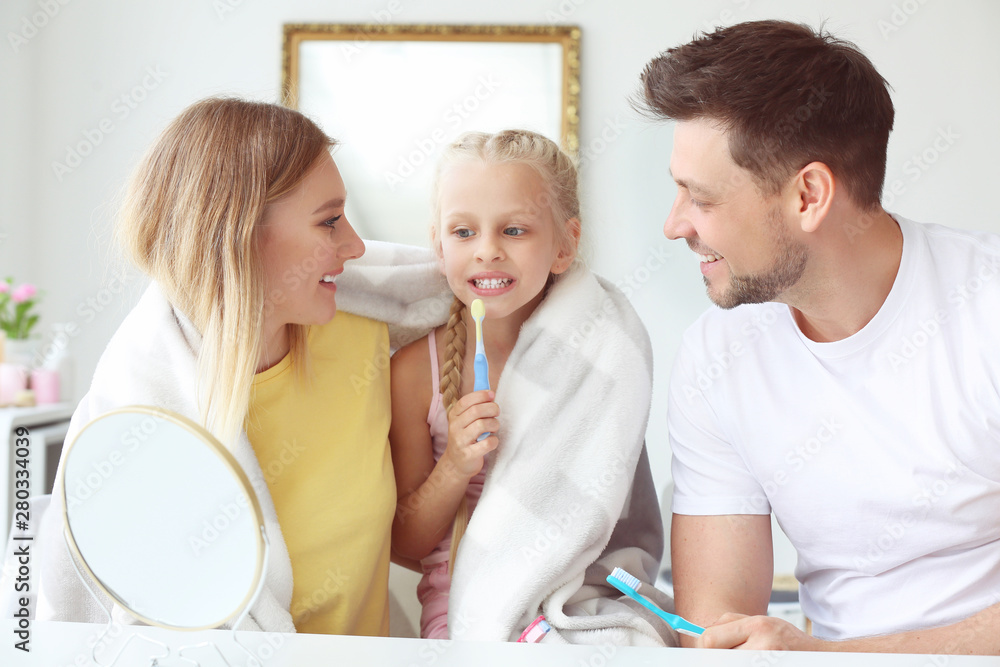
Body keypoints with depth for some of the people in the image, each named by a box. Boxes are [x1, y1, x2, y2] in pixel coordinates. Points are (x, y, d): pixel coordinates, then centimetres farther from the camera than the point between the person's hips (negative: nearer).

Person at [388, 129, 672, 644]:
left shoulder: (599, 347, -3)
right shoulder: (416, 370, -3)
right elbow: (405, 544, 3)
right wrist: (454, 469, -15)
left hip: (586, 605, 1)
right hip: (464, 607, -1)